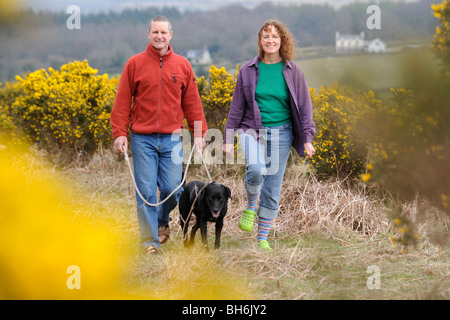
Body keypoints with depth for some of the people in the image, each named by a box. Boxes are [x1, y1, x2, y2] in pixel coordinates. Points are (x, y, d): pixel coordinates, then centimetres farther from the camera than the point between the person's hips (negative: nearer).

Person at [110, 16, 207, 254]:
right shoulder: (135, 64, 3)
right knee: (146, 191, -3)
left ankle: (162, 222, 29)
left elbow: (192, 103, 13)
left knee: (173, 189, 0)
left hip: (171, 139, 2)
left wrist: (199, 133, 8)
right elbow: (122, 101, 3)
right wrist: (119, 133, -4)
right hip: (143, 139, -1)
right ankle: (149, 239, 4)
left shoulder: (182, 66, 8)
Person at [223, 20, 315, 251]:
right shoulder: (248, 70, 3)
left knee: (273, 189, 3)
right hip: (252, 129, -1)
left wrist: (307, 139, -2)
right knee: (255, 169, -30)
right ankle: (250, 207, 0)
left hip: (281, 134, 1)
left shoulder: (292, 71, 3)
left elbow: (304, 106, 6)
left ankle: (263, 239, 16)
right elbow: (237, 106, 7)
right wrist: (229, 139, 4)